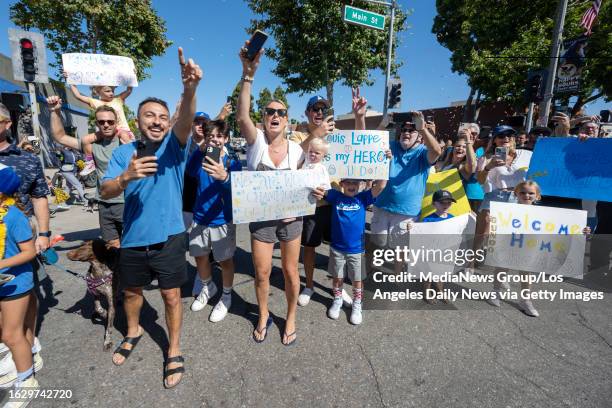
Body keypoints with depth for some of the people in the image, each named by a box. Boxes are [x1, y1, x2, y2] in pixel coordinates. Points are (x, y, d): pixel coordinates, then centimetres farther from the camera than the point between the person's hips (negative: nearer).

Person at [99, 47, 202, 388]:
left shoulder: (174, 146, -7)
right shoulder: (123, 152, 0)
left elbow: (186, 122, -28)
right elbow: (105, 192, -9)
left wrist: (190, 90, -47)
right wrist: (127, 176, -31)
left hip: (169, 236, -3)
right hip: (133, 238, 3)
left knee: (172, 295, 7)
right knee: (131, 290, 22)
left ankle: (175, 352, 27)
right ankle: (134, 331, 51)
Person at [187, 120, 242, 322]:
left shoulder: (232, 163, -9)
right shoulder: (200, 159, 0)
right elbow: (188, 171, -23)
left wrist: (224, 176, -48)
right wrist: (200, 149, -36)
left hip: (222, 221, -4)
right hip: (200, 219, 4)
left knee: (225, 260, 8)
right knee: (199, 257, 18)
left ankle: (226, 296, 31)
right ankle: (208, 287, 45)